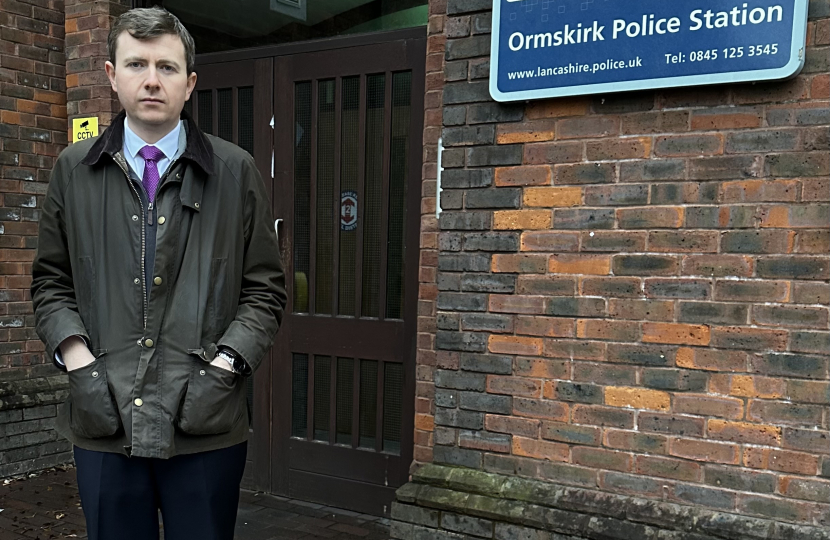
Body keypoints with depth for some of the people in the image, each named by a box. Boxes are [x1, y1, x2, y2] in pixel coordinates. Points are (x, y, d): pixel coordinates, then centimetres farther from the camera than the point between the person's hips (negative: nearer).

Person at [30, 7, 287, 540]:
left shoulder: (236, 171, 1)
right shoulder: (74, 170, 7)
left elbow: (265, 287, 1)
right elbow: (51, 281, 11)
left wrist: (225, 365, -10)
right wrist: (76, 358, -4)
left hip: (205, 423, -1)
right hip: (102, 422, 2)